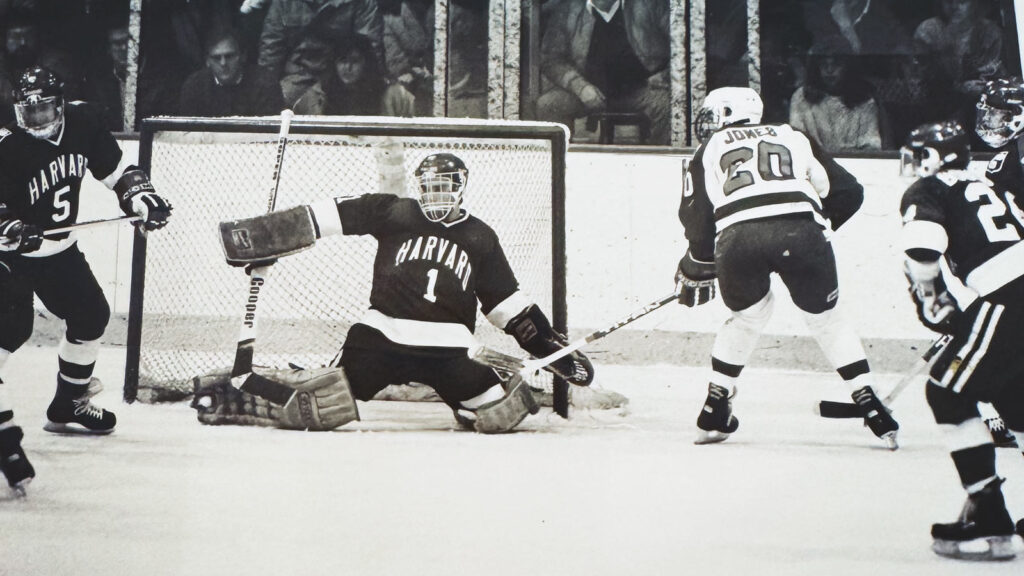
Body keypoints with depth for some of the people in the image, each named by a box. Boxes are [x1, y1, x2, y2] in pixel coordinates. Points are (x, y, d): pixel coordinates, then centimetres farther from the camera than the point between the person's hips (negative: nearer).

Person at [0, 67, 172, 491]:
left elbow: (115, 168, 5)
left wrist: (140, 196, -10)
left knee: (91, 315, 13)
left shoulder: (82, 124, -8)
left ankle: (67, 407, 30)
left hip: (59, 250, 7)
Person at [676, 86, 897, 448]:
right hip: (801, 232, 0)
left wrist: (696, 272, 31)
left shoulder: (710, 150, 29)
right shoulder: (794, 138, 33)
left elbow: (697, 218, 19)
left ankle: (715, 413, 27)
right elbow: (847, 191, 26)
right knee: (825, 317, 21)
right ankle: (871, 408, 13)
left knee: (749, 315, 27)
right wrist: (822, 226, 41)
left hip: (738, 236, 0)